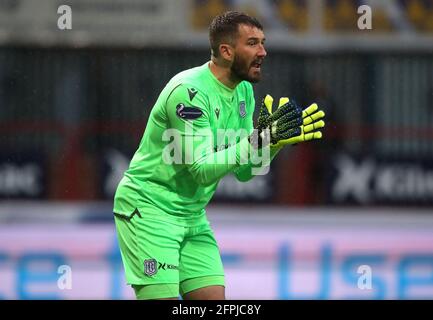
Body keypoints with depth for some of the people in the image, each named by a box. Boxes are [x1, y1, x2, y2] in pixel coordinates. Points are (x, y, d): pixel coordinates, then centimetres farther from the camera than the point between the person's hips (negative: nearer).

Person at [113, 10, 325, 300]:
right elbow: (202, 171, -27)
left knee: (214, 298, -2)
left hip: (193, 214, 8)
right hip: (149, 208, -8)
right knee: (162, 297, -16)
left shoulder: (244, 91, 5)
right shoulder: (188, 90, -21)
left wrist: (275, 141, -10)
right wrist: (256, 142, -34)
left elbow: (243, 171, 7)